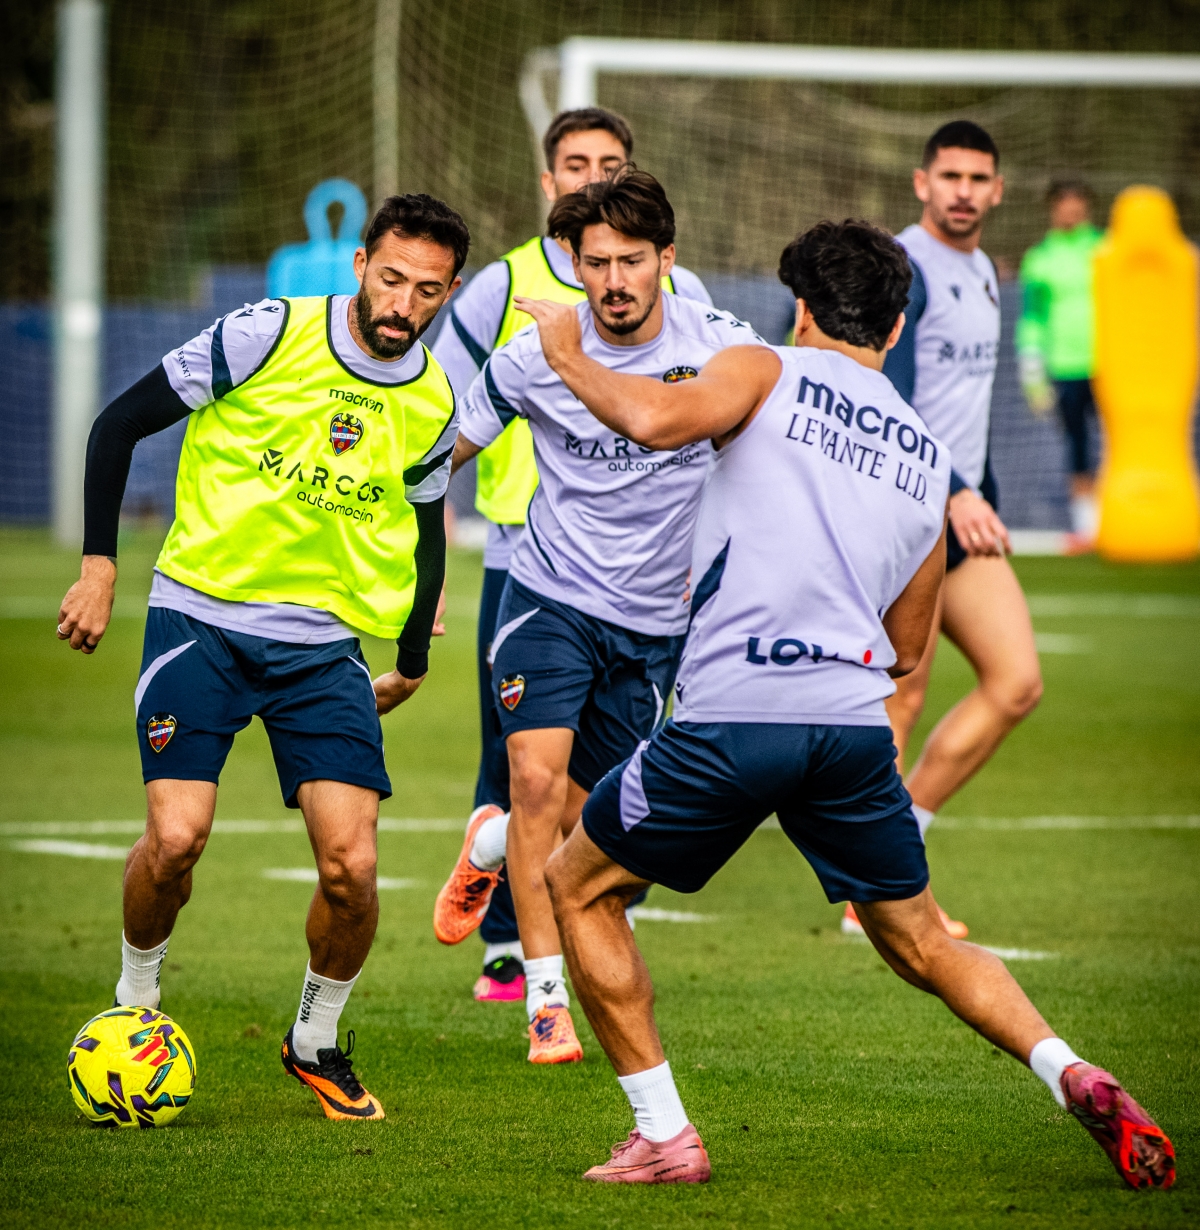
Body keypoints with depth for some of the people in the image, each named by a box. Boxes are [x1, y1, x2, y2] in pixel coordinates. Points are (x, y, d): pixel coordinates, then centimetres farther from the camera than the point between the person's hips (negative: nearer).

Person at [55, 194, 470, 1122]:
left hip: (326, 645, 3)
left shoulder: (434, 406, 1)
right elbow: (121, 424, -4)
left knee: (351, 862, -11)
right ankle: (135, 1001, 12)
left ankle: (316, 1041, 15)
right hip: (202, 618, -3)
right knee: (177, 837, -18)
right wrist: (100, 568, -7)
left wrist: (412, 662, 24)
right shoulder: (268, 335, -11)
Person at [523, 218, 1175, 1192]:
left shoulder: (767, 373, 7)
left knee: (578, 887, 16)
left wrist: (565, 353, 3)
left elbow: (658, 420, -14)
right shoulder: (928, 457, 22)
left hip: (733, 718, -4)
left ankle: (665, 1136, 10)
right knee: (921, 941, 21)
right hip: (856, 726, 4)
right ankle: (1081, 1082, 0)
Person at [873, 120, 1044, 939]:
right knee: (901, 701, -7)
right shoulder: (901, 268, -12)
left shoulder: (984, 274, 17)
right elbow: (889, 403, -20)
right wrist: (952, 495, -27)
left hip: (964, 510, 9)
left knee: (1018, 684, 1)